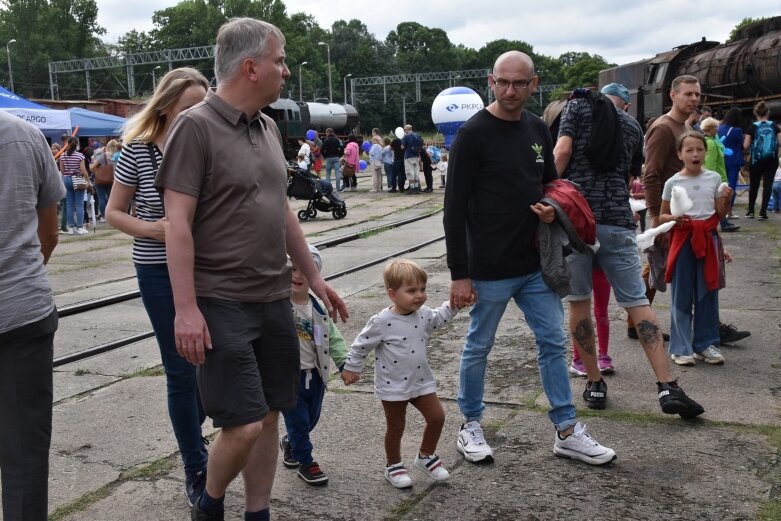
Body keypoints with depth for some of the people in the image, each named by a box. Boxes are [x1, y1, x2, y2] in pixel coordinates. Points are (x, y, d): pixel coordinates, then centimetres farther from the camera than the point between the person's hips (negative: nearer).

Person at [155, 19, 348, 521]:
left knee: (269, 415, 11)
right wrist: (186, 308, -19)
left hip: (275, 300, 7)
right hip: (221, 304, -7)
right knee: (244, 424, -6)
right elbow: (178, 224, -15)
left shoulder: (268, 128, 11)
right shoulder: (195, 127, -11)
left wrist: (315, 277, 19)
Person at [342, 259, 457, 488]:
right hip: (393, 386, -5)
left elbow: (439, 318, 20)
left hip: (421, 381, 5)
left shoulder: (423, 314, -4)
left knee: (437, 417, 4)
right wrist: (351, 368, -5)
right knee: (396, 427, 9)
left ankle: (426, 457, 28)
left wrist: (453, 304, 8)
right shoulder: (382, 321, -22)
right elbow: (361, 345, -12)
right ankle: (393, 466, 31)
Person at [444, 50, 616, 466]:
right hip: (489, 269, -6)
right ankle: (470, 426, 27)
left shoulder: (538, 129, 8)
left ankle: (566, 432, 20)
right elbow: (455, 207, -13)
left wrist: (552, 210, -4)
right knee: (478, 348, 8)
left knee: (553, 342, 9)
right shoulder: (473, 134, -12)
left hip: (535, 264, 7)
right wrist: (458, 273, -15)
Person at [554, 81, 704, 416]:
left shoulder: (579, 105, 11)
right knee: (637, 302, 3)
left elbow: (562, 151, -6)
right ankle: (667, 387, -2)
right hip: (616, 219, 2)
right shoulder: (633, 126, 20)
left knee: (579, 302, 9)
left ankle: (594, 385, 14)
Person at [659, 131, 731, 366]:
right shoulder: (673, 182, -2)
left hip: (707, 238, 2)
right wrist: (674, 218, -16)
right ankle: (681, 347, 8)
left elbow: (720, 214, 10)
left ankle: (706, 344, 18)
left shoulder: (714, 178, 4)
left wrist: (726, 200, -9)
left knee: (708, 293, 7)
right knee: (682, 296, 1)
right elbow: (662, 216, 4)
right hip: (683, 239, -2)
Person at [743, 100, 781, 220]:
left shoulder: (752, 127, -5)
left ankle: (750, 211, 21)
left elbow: (745, 146, -8)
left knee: (754, 185, 14)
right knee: (768, 185, 0)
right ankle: (762, 212, -7)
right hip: (771, 160, 0)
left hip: (756, 160, 0)